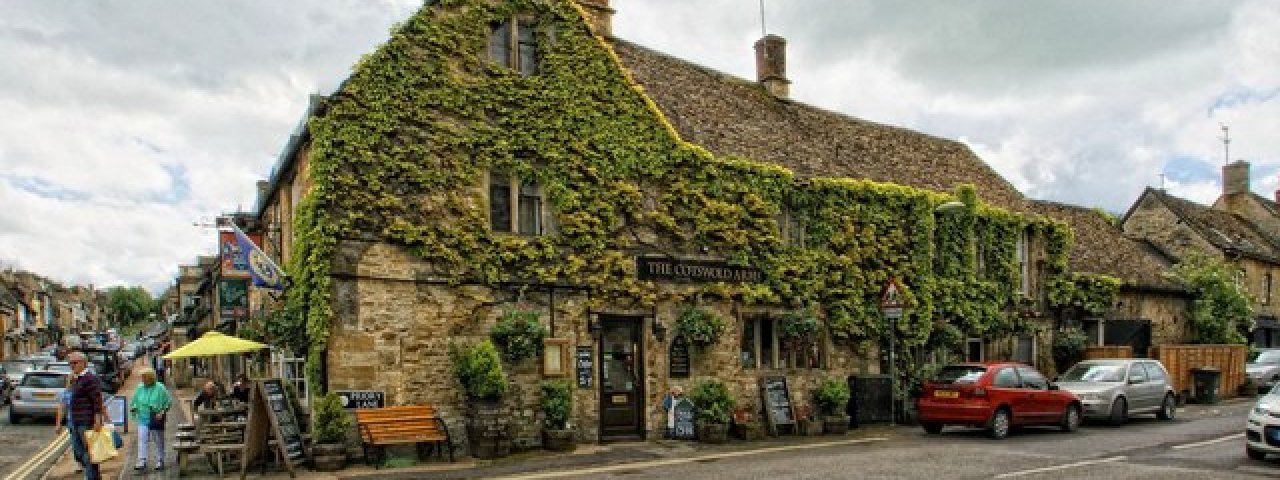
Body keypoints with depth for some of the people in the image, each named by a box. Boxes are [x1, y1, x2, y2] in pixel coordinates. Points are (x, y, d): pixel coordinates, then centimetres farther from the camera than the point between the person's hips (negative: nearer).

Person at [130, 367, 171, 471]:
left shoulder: (160, 388, -7)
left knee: (158, 441, 7)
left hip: (156, 419, -3)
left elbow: (167, 402, -5)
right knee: (142, 440, -8)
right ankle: (142, 462, -7)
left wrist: (162, 413, -16)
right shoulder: (140, 388, 4)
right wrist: (134, 409, 1)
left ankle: (160, 462, 18)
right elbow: (134, 401, 17)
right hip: (143, 419, 3)